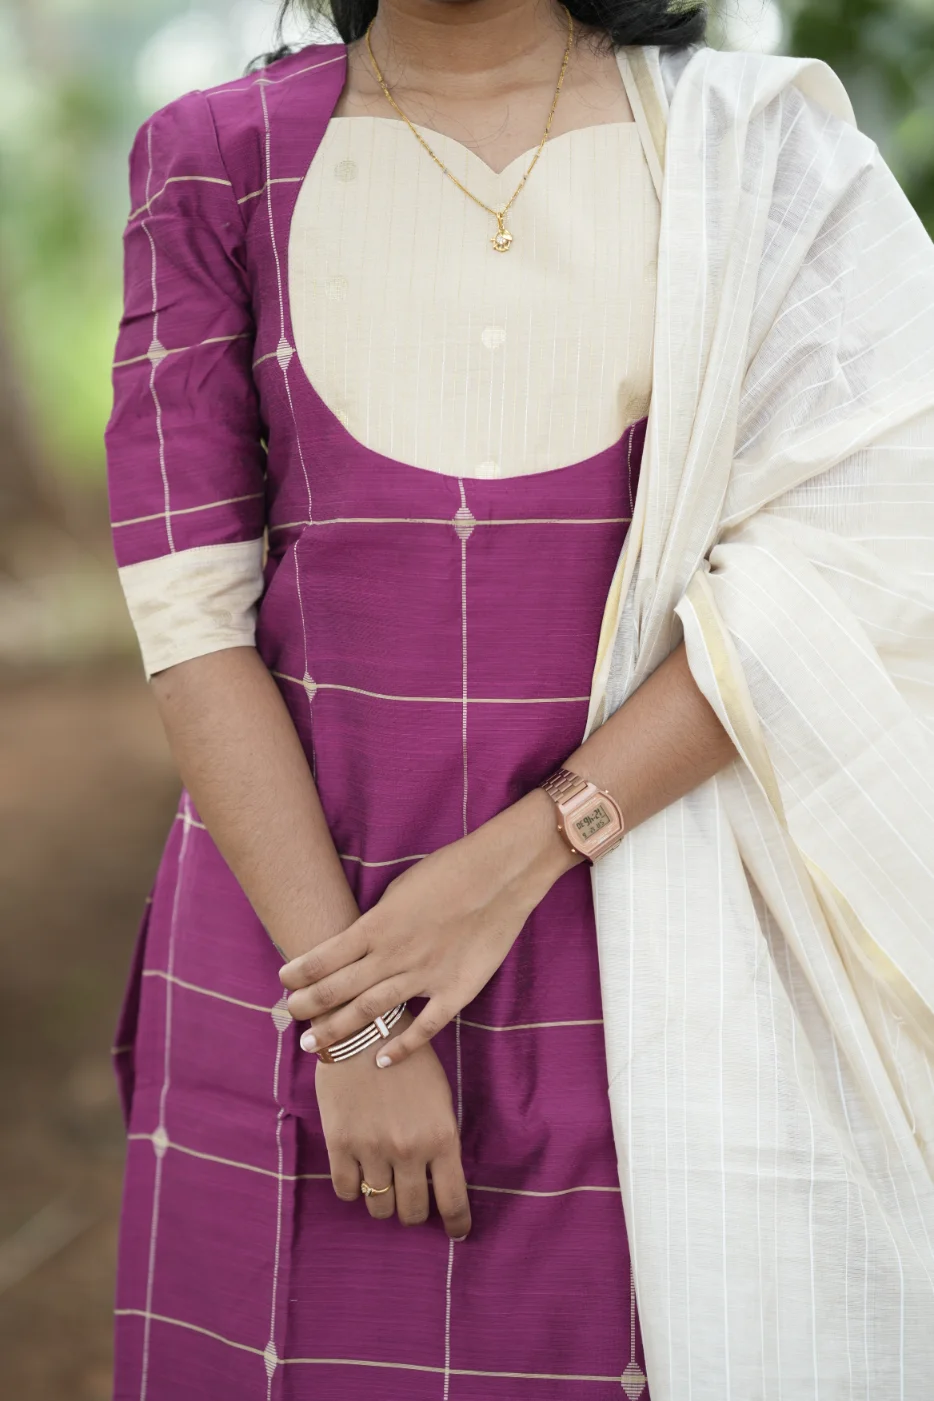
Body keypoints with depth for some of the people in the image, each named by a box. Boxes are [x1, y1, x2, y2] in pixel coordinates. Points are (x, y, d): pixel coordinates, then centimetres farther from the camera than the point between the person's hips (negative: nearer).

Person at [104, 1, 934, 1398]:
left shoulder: (752, 141, 2)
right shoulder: (217, 161, 2)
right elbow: (188, 616, -5)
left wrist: (517, 861, -14)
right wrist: (355, 1017, -12)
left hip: (660, 956, 0)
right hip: (303, 951, 1)